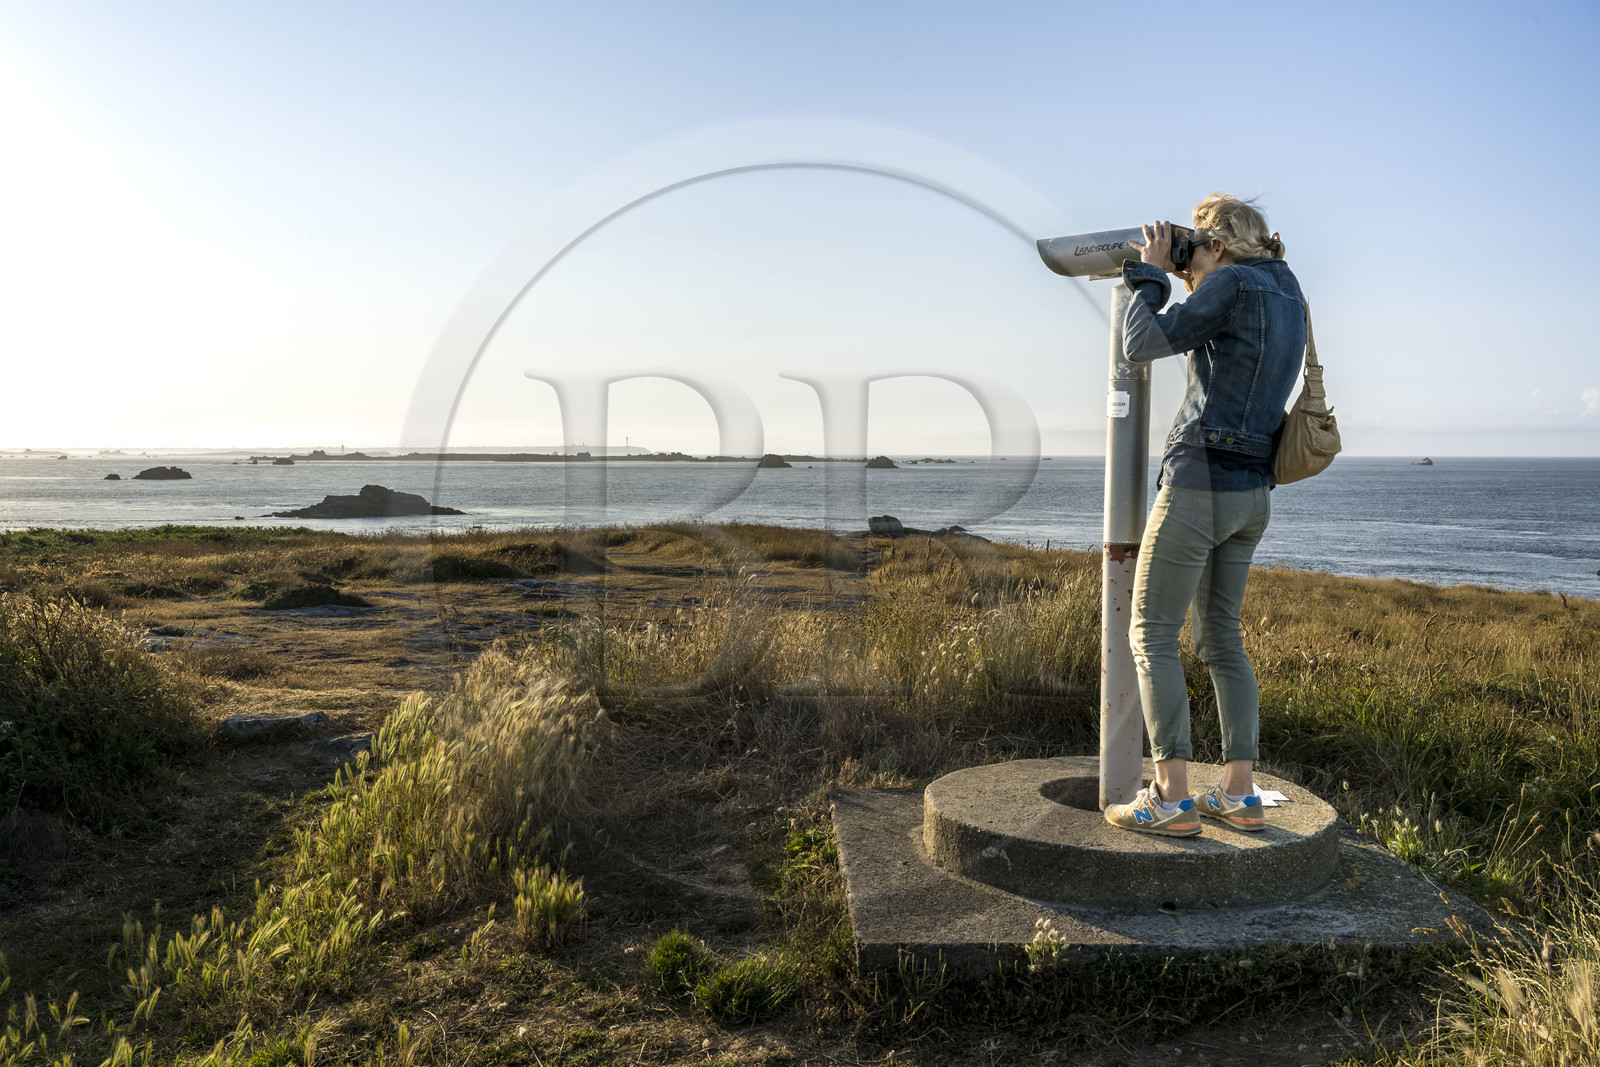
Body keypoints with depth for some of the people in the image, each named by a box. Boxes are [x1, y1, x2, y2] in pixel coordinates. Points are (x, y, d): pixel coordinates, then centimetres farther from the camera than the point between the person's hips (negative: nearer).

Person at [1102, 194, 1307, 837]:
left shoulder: (1234, 284, -9)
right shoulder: (1288, 297, 16)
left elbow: (1143, 344, -11)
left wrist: (1151, 271, 2)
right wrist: (1166, 276, 19)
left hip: (1200, 480, -9)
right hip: (1250, 493, 9)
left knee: (1151, 635, -1)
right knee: (1221, 639, 14)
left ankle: (1172, 800, -2)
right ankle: (1240, 795, 16)